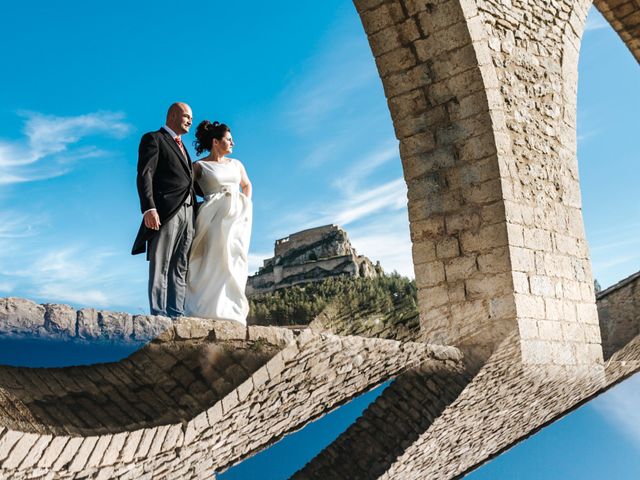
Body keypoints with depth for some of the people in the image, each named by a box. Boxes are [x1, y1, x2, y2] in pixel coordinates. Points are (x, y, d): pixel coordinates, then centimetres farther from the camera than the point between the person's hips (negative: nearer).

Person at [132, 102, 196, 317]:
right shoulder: (153, 139, 4)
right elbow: (144, 175, -8)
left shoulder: (181, 147, 29)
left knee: (180, 268, 3)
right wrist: (148, 208, -20)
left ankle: (176, 315, 2)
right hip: (165, 211, -8)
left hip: (187, 212, 8)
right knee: (160, 266, -9)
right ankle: (158, 315, -10)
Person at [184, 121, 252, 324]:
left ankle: (231, 313, 1)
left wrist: (247, 206, 19)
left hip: (238, 216, 5)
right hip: (215, 216, -5)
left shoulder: (236, 164, 18)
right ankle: (210, 311, -12)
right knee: (215, 261, -14)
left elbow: (247, 185, 30)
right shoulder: (200, 166, 3)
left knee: (234, 263, -1)